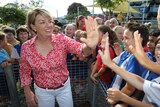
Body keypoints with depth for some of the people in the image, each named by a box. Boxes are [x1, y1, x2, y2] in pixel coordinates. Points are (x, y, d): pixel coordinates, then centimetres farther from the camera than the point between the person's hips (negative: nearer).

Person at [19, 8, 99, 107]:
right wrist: (28, 93, 0)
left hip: (64, 87, 0)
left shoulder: (61, 39, -18)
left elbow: (80, 49, -35)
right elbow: (24, 72, -2)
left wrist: (90, 46, -58)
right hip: (42, 91, 0)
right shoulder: (26, 47, -15)